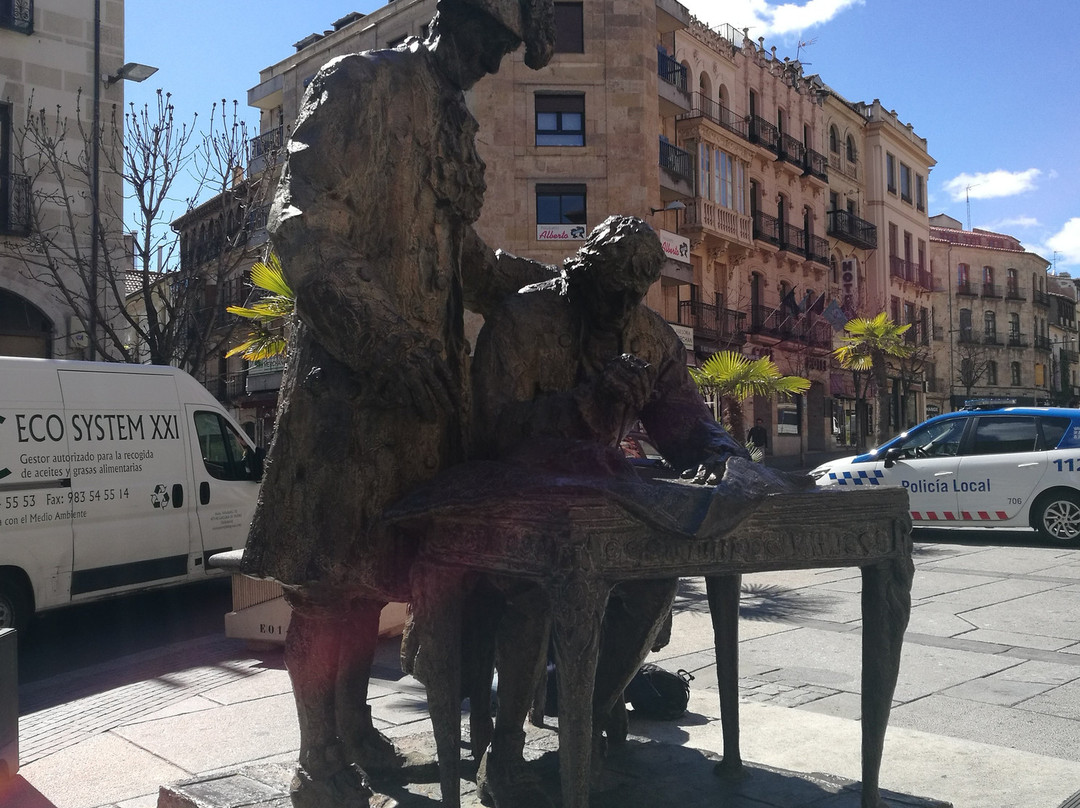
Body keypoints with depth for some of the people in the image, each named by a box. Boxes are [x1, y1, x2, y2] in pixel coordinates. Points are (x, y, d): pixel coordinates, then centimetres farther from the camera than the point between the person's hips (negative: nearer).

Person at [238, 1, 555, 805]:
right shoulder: (360, 83, -5)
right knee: (330, 571, -1)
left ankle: (354, 728, 29)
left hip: (428, 377, 8)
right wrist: (391, 343, -23)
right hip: (349, 374, -8)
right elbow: (304, 226, -15)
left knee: (374, 564, 14)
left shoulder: (458, 122, 20)